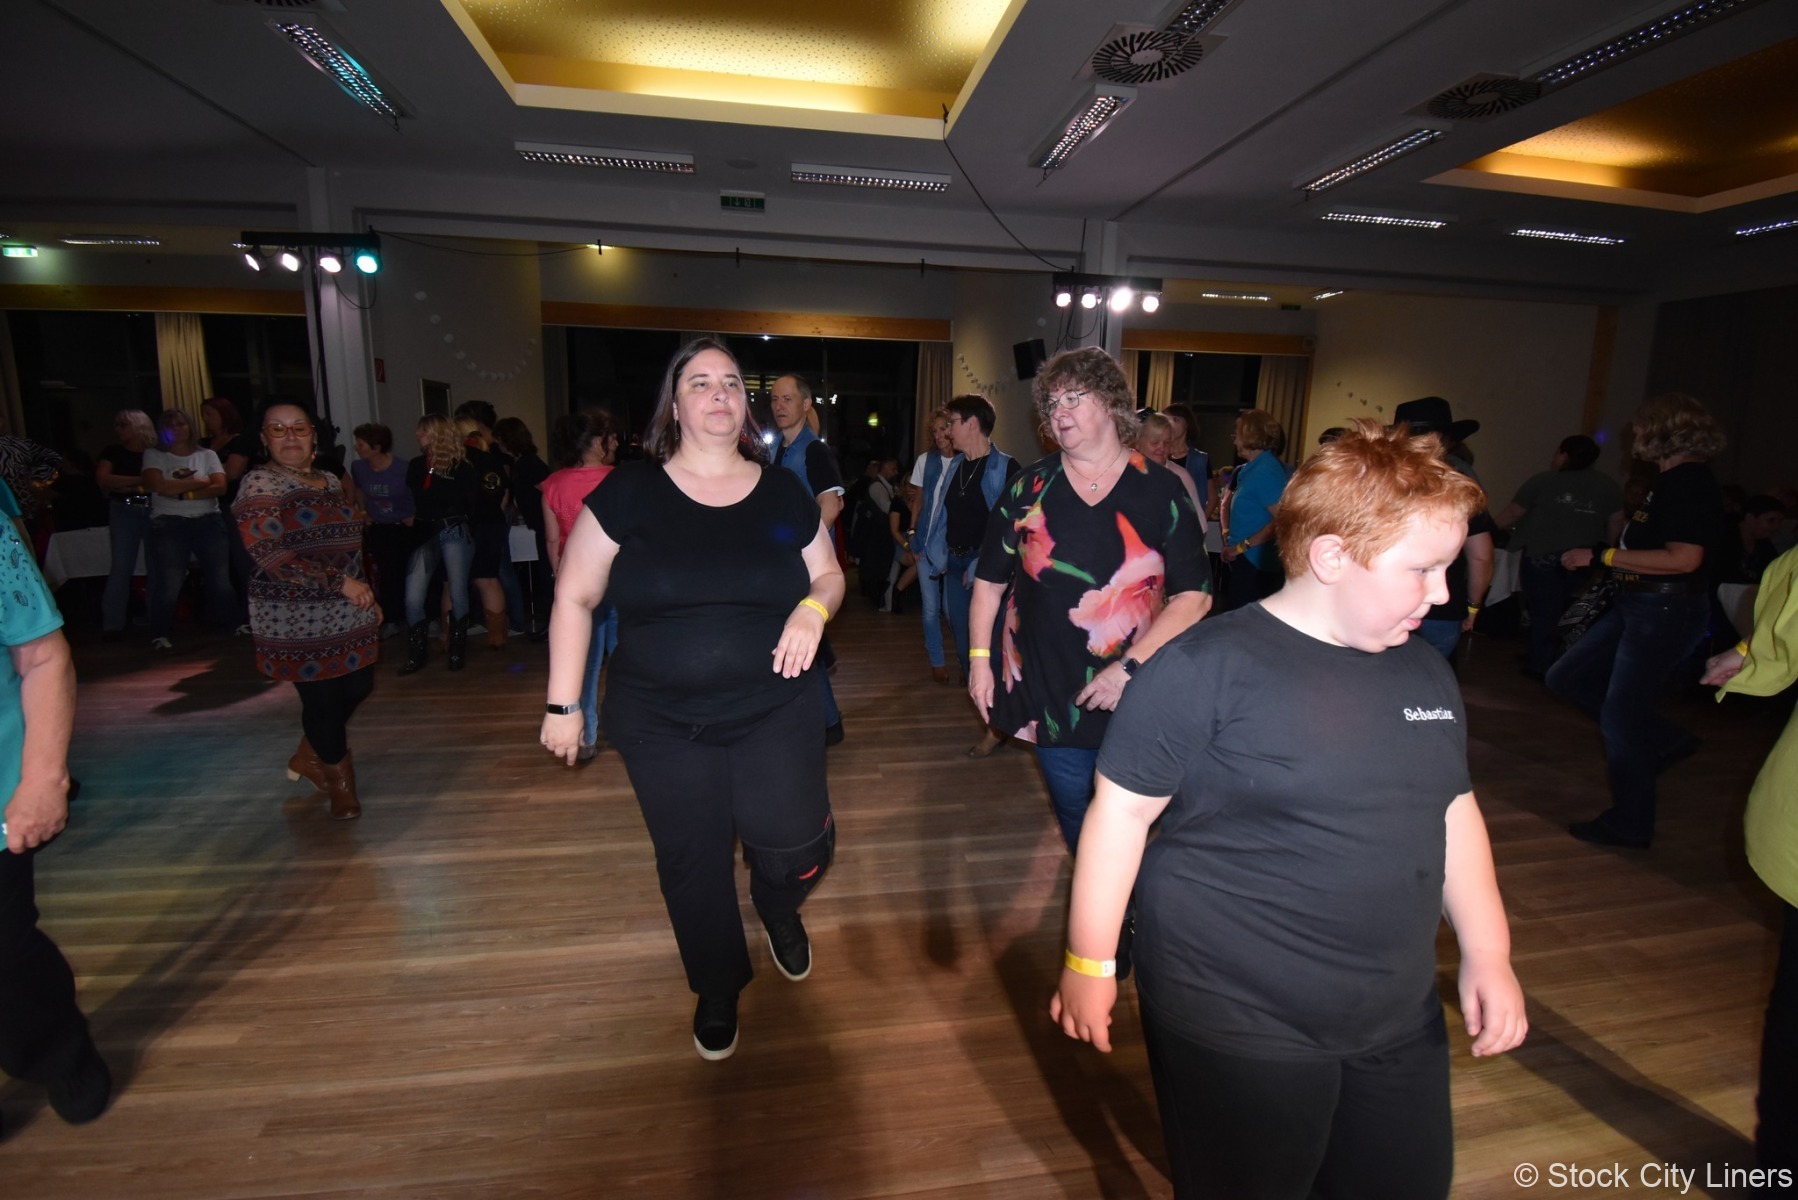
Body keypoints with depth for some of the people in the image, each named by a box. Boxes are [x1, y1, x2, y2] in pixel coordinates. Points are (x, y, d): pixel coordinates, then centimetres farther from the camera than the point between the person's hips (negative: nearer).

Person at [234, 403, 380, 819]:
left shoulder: (330, 481, 11)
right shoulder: (259, 484, -11)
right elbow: (269, 554, -21)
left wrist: (369, 595, 18)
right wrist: (341, 583, -23)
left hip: (349, 612, 7)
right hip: (297, 620, -7)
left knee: (359, 686, 12)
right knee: (321, 699, 3)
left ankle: (308, 756, 38)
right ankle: (340, 782, 25)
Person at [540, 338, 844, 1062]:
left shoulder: (783, 492, 2)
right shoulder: (629, 492, -3)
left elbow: (829, 574, 12)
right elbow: (574, 598, 1)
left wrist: (813, 608, -12)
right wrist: (563, 704, -1)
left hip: (775, 708, 1)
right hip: (662, 722, 0)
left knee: (793, 842, -12)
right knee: (692, 864, 12)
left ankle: (779, 910, 28)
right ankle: (717, 990, 42)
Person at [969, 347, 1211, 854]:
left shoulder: (1163, 491, -4)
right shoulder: (1029, 488, 1)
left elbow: (1194, 596, -8)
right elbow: (990, 579, 6)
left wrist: (1131, 667, -16)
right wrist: (980, 658, 1)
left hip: (1135, 694, -1)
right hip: (1047, 691, 1)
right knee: (1074, 813, 14)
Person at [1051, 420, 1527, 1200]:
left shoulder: (1424, 671, 3)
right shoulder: (1205, 668, -21)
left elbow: (1452, 810, 13)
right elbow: (1121, 811, -17)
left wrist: (1487, 951, 6)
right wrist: (1089, 961, -12)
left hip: (1400, 1024, 7)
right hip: (1235, 1028, -6)